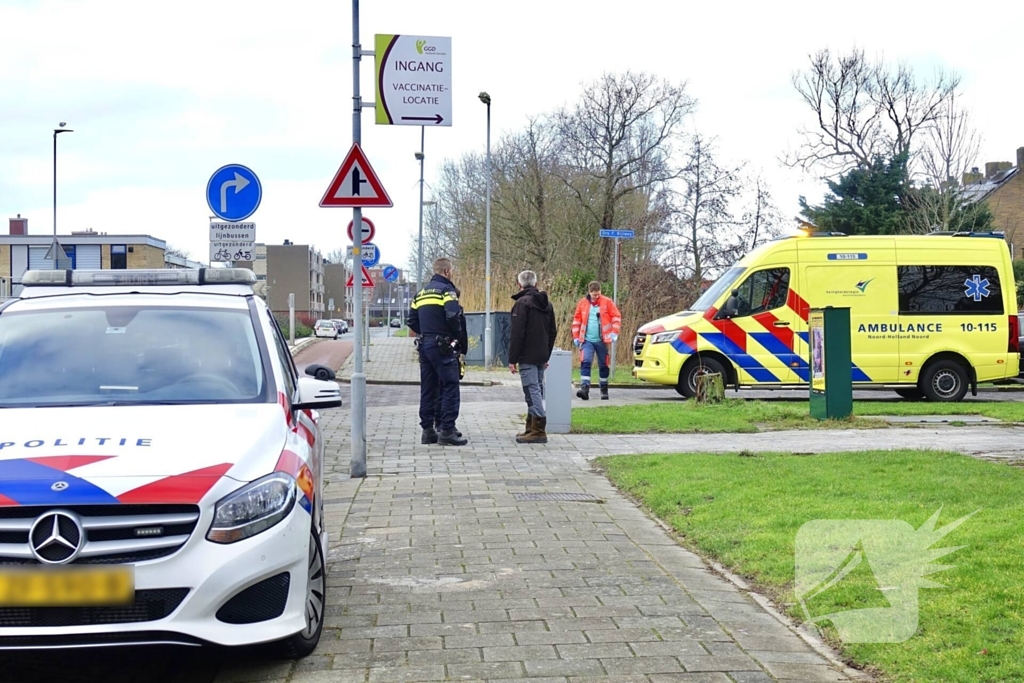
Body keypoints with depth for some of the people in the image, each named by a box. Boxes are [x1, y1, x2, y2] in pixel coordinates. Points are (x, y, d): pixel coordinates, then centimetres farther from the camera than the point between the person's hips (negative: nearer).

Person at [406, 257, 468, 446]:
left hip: (424, 345, 8)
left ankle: (427, 431, 13)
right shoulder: (446, 290, -8)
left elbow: (412, 321, 14)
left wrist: (424, 334, 15)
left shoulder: (420, 294, 16)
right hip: (443, 347, -8)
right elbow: (453, 316, -21)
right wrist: (457, 336, -6)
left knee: (427, 389, 11)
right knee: (450, 388, -5)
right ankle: (447, 431, -8)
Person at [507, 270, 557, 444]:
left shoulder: (522, 303, -10)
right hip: (541, 356, 8)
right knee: (536, 390, 13)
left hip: (527, 357, -8)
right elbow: (552, 332, 19)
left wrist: (512, 359, -13)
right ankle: (532, 428, 19)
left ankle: (539, 430, -13)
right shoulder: (546, 304, 15)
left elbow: (517, 334, -16)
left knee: (532, 390, -9)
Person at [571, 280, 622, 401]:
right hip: (587, 340, 0)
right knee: (586, 362, -17)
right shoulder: (582, 303, 3)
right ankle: (584, 388, -22)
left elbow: (616, 317, 1)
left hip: (602, 340, 0)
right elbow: (577, 320, 10)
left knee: (603, 365, 9)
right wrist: (576, 337, 8)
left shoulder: (607, 302, -2)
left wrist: (614, 332, -10)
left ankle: (604, 390, 22)